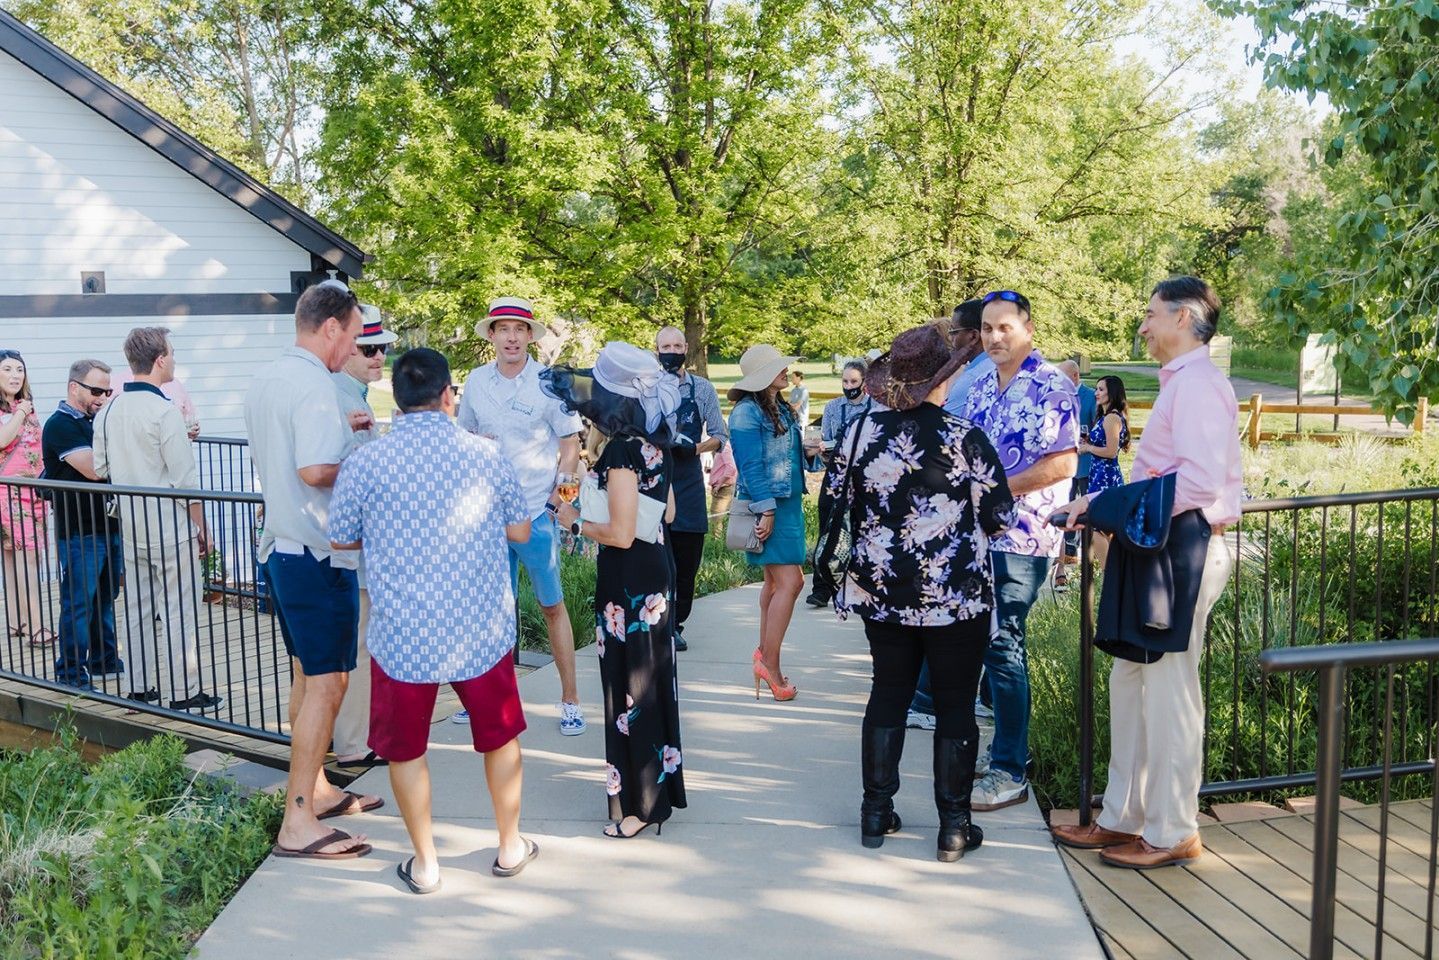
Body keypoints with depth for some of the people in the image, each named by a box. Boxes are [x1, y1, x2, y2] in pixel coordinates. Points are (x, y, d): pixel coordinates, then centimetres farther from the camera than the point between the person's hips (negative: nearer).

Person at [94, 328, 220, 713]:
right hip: (170, 528, -7)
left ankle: (138, 687, 23)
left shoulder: (108, 411, 6)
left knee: (137, 609, 14)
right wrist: (202, 526, -7)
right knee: (179, 612, 0)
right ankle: (183, 693, 6)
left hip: (130, 528, 7)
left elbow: (101, 468, 12)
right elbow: (185, 478, -16)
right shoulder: (164, 410, -16)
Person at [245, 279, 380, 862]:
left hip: (281, 546, 10)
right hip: (317, 552, -10)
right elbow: (314, 470, -28)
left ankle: (315, 789, 29)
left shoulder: (264, 380, 11)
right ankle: (298, 822, -1)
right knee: (327, 683, -5)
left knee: (306, 676, 18)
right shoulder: (314, 385, -18)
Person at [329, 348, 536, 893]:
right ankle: (511, 848, 33)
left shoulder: (364, 463, -8)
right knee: (499, 736, 20)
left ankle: (425, 864, 27)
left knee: (406, 749, 17)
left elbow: (341, 540, 5)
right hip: (482, 629, 1)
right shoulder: (485, 455, -5)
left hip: (401, 636, -1)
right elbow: (520, 531, 5)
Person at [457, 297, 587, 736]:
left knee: (552, 605, 3)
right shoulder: (476, 382, 5)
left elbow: (570, 443, -1)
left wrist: (562, 485, -12)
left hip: (536, 512, -3)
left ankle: (570, 700, 13)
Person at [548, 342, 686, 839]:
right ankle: (661, 786, 32)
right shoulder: (656, 445, 5)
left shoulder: (623, 451, -21)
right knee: (653, 679, 18)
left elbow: (620, 533, -23)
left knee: (631, 687, 2)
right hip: (656, 570, 9)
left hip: (628, 582, -9)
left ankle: (640, 803, 15)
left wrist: (575, 522, -8)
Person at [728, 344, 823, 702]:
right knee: (789, 582, -12)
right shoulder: (747, 412, -13)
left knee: (775, 580, 15)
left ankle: (765, 653, 25)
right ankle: (770, 663, -6)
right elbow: (752, 465, -17)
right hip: (767, 505, -9)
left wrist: (808, 453, 2)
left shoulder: (782, 409, 14)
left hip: (788, 502, 9)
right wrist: (766, 509, -21)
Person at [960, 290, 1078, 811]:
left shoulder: (1052, 386, -9)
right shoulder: (983, 386, 14)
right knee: (979, 641, 12)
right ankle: (989, 747, 26)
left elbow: (1063, 463, -15)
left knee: (1001, 645, -6)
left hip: (1020, 537, -8)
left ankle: (1011, 772, 4)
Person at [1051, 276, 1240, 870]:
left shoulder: (1197, 383, -14)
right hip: (1161, 550, 10)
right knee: (1130, 683, 14)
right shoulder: (1178, 383, 18)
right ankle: (1122, 818, 24)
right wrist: (1095, 503, 13)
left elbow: (1200, 482, -25)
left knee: (1168, 692, -1)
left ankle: (1173, 834, 13)